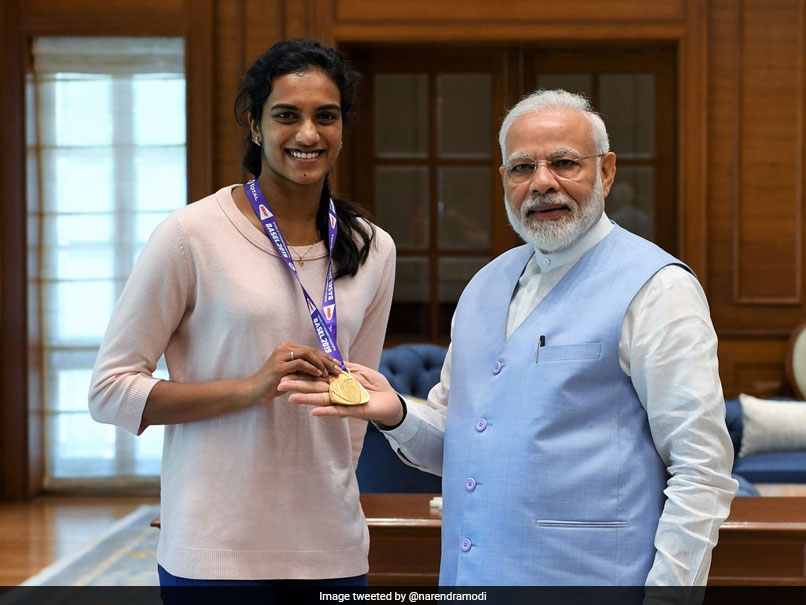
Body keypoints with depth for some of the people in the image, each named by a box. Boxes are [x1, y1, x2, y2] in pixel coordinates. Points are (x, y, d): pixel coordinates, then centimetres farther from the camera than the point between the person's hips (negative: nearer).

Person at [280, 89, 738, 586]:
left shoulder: (657, 288, -9)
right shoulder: (487, 285, 12)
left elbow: (702, 471, -13)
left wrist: (669, 587, -20)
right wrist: (396, 415, -1)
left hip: (588, 577, -6)